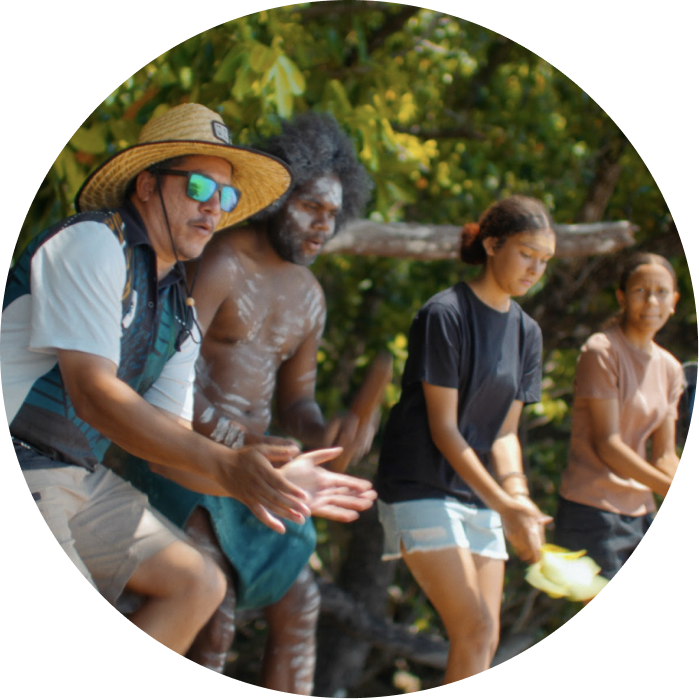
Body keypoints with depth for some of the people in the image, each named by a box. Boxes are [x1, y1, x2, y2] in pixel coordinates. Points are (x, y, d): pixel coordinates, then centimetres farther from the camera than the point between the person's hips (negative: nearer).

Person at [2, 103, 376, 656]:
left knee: (196, 582, 6)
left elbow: (169, 447, 11)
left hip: (82, 479, 9)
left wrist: (269, 484, -5)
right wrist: (225, 465, -27)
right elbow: (93, 394, -22)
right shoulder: (93, 242, -12)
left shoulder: (182, 315, 13)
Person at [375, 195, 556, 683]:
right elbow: (443, 427, -16)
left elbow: (505, 430, 5)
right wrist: (503, 504, -22)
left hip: (480, 495, 7)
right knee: (475, 631, -16)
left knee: (483, 642, 2)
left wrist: (517, 495, -15)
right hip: (423, 489, -7)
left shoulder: (526, 332, 9)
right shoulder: (445, 314, -13)